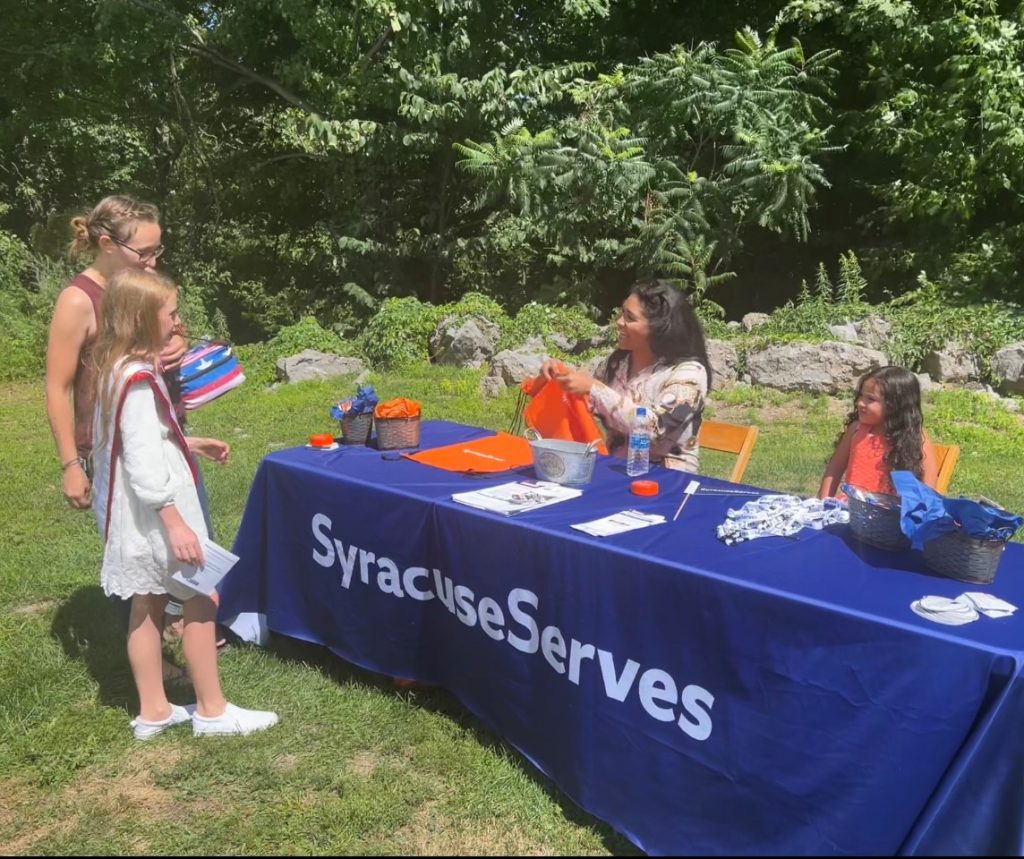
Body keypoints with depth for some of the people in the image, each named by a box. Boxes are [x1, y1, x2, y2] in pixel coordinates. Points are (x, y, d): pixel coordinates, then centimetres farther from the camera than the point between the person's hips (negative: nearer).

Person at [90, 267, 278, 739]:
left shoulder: (119, 370, 8)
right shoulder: (139, 380, -23)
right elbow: (143, 461, -27)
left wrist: (190, 445, 15)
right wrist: (175, 524, -26)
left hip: (138, 516, 10)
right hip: (155, 516, -10)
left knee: (147, 606, 15)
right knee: (202, 601, 2)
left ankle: (153, 711, 27)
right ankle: (212, 711, 14)